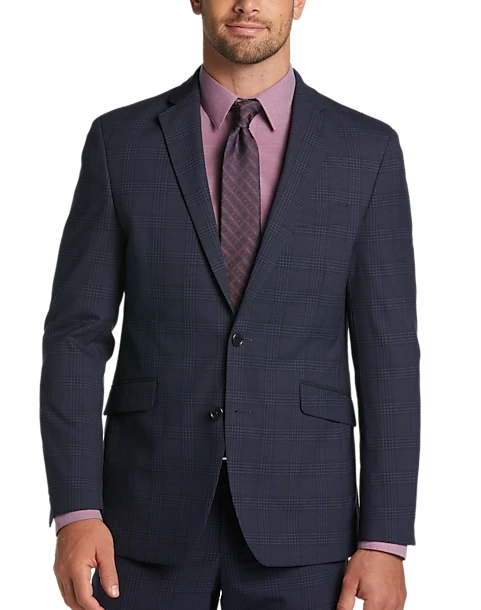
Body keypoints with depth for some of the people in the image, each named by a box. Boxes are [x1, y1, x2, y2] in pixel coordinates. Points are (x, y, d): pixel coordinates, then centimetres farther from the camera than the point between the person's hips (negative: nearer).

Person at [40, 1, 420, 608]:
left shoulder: (367, 150, 2)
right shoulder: (119, 141, 2)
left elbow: (387, 351, 0)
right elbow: (77, 335, 0)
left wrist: (385, 541, -5)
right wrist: (75, 512, -10)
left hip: (300, 515, 0)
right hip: (150, 511, 0)